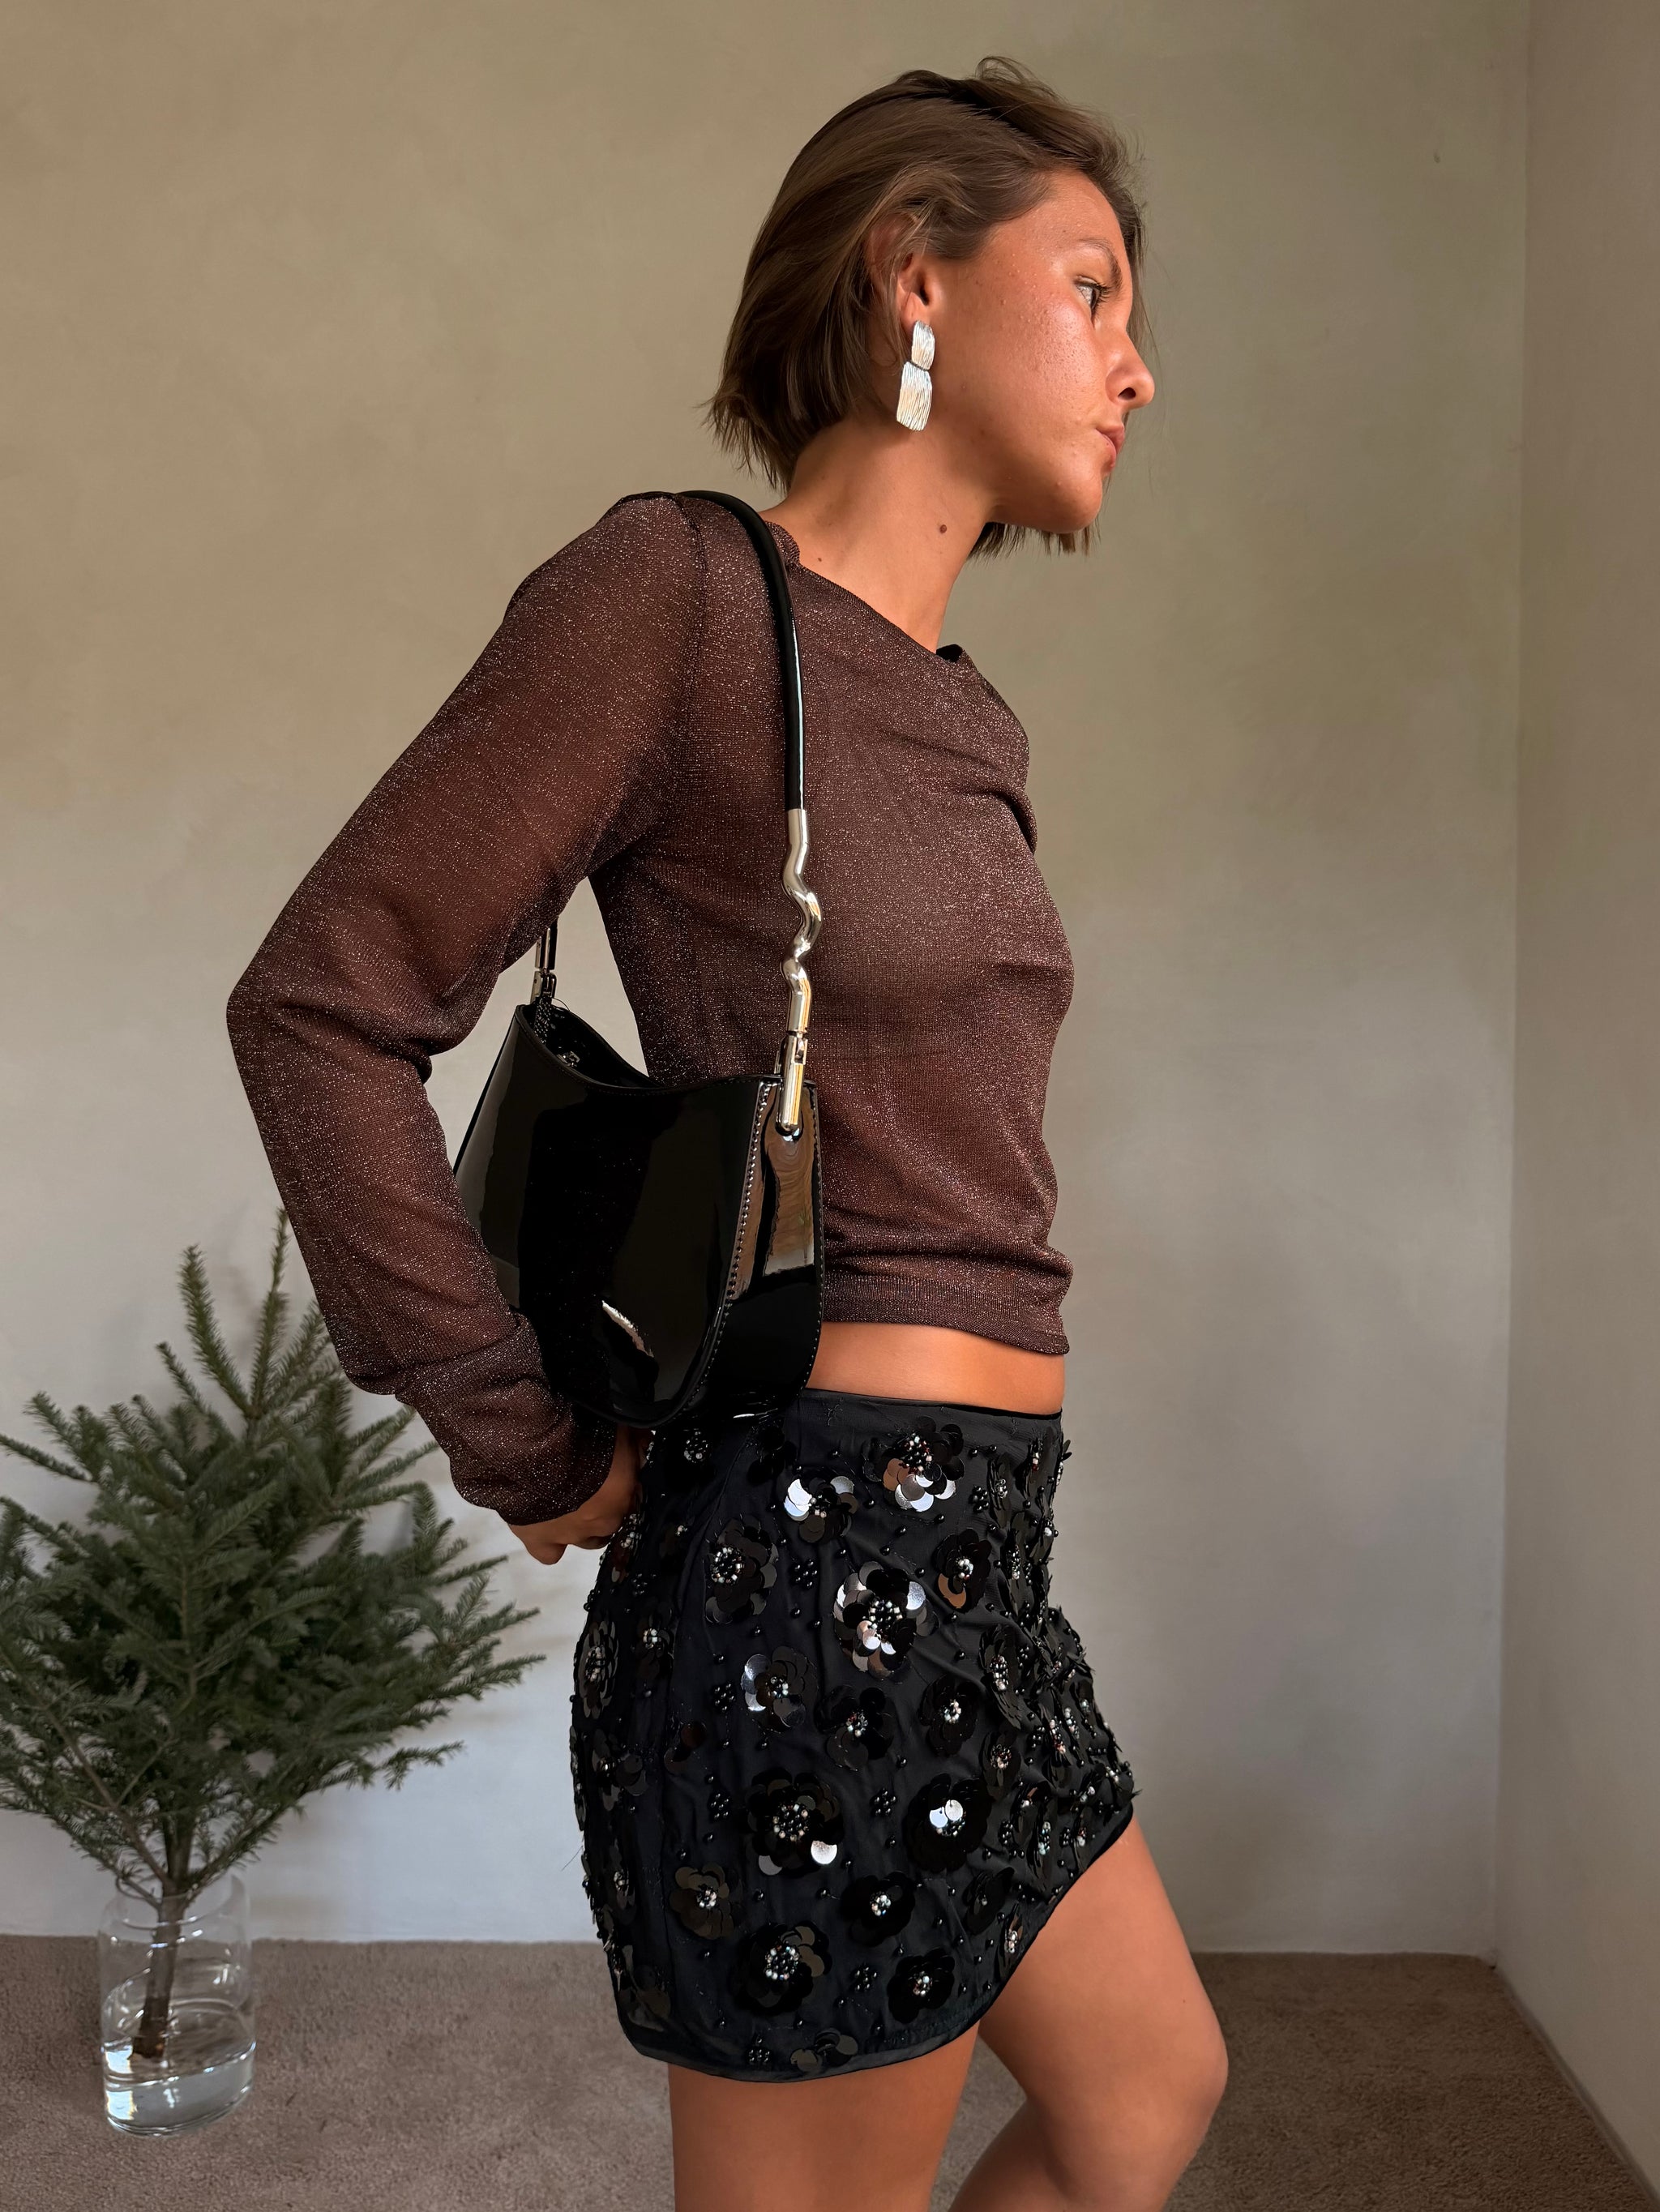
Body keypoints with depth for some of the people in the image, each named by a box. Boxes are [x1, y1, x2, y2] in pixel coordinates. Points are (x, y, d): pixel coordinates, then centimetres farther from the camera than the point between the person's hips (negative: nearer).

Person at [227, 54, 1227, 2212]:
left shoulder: (962, 719, 13)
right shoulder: (677, 594, -12)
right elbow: (325, 1007, -15)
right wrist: (529, 1451, -10)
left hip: (966, 1548, 9)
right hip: (813, 1558, -9)